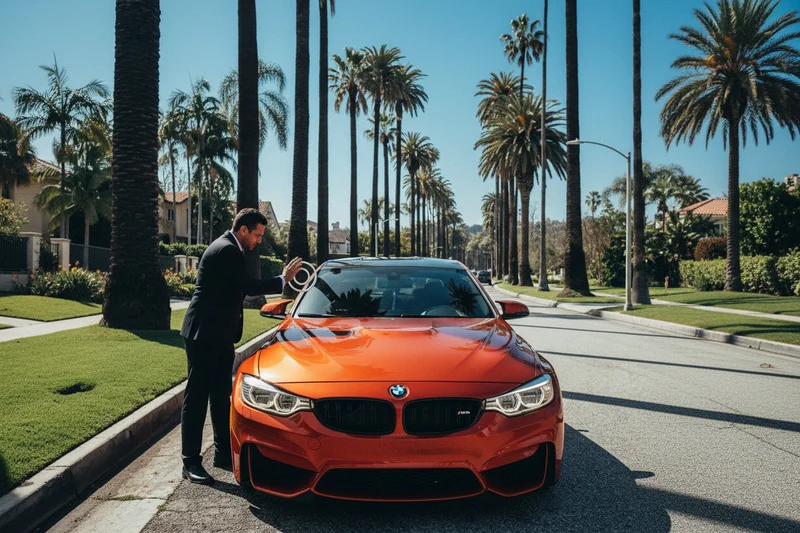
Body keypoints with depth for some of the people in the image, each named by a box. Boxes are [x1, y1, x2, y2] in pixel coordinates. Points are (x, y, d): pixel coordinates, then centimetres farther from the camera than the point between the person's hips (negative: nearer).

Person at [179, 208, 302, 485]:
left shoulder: (228, 248, 15)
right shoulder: (227, 250, -17)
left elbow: (240, 288, 19)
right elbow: (249, 286, -21)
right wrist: (283, 279, -9)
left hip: (218, 336, 11)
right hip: (204, 334, -11)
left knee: (221, 396, 14)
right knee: (197, 396, -4)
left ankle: (223, 452, 24)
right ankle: (191, 462, 3)